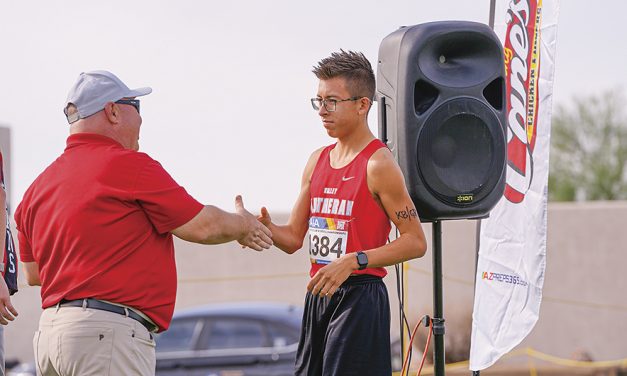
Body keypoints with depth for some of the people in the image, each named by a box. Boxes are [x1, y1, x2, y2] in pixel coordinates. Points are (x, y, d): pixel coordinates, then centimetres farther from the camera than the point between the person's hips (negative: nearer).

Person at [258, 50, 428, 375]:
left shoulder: (378, 164, -10)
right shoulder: (317, 161, 13)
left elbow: (416, 242, -13)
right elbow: (294, 238, 16)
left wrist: (354, 261, -22)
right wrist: (265, 228, -6)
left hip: (359, 298, -8)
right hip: (318, 295, 8)